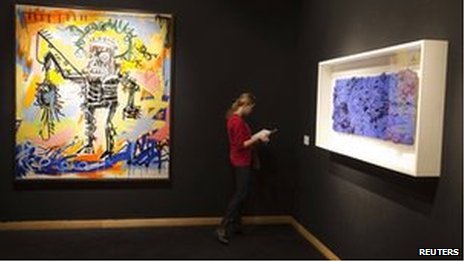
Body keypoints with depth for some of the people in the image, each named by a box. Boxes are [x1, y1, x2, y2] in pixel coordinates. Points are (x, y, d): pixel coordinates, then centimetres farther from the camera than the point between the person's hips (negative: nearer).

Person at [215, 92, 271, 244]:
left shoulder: (235, 118, 11)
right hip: (241, 162, -10)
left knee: (241, 193, 17)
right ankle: (222, 229, -8)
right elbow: (241, 145, -23)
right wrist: (257, 137, -18)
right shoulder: (238, 121, -21)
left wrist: (257, 137, 7)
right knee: (241, 194, -8)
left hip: (241, 161, 10)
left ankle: (236, 224, 26)